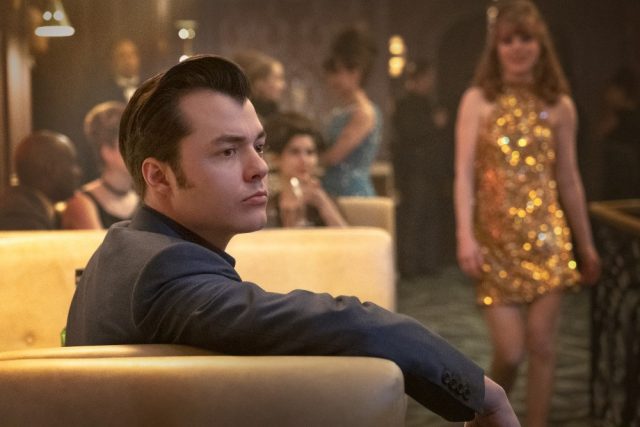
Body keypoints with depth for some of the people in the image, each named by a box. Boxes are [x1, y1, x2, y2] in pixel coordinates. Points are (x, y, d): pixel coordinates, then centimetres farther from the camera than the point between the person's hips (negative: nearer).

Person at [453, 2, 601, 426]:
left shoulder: (560, 106, 6)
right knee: (510, 351, -3)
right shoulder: (478, 100, -1)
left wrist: (586, 245, 12)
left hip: (548, 237, 2)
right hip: (497, 237, -2)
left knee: (541, 346, -2)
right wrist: (465, 237, -16)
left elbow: (569, 179, 10)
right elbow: (465, 173, -5)